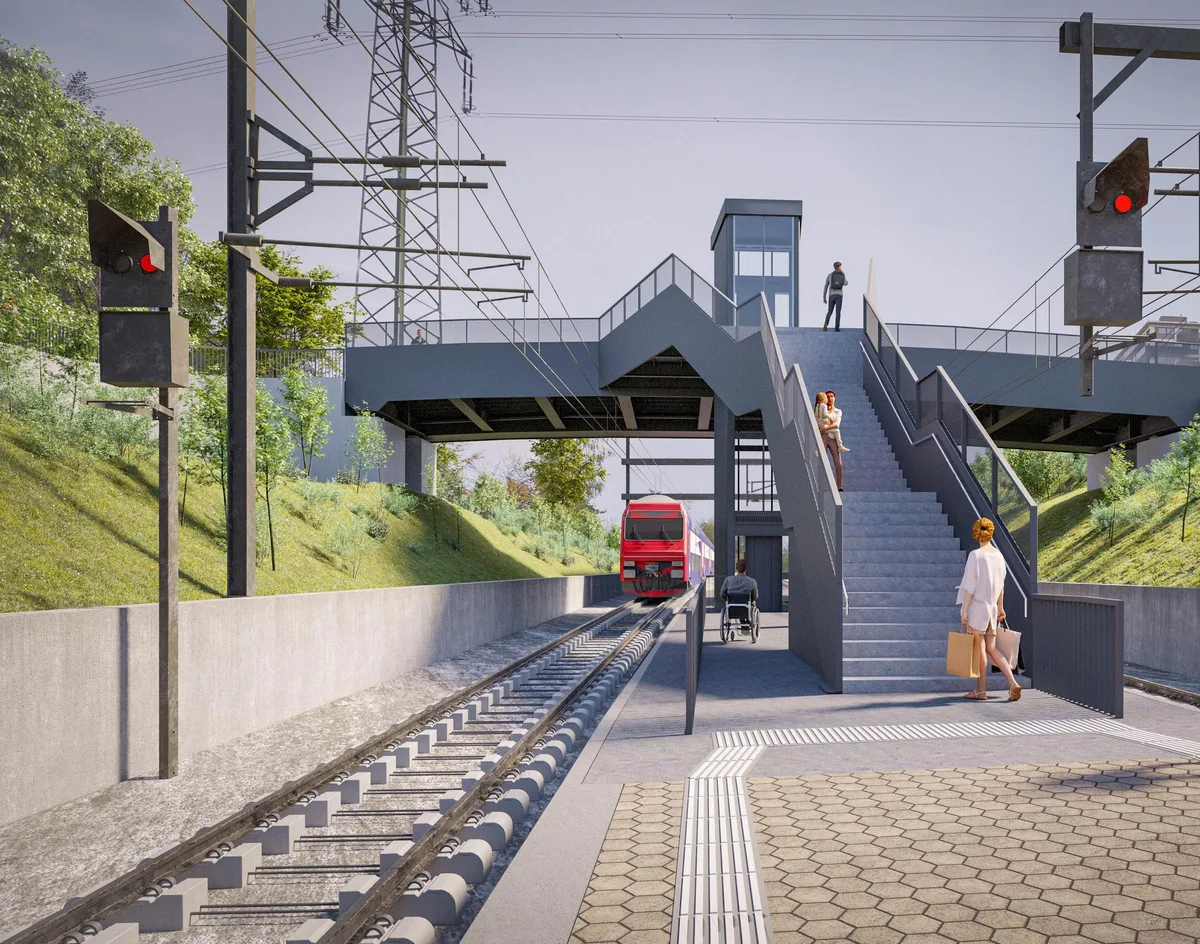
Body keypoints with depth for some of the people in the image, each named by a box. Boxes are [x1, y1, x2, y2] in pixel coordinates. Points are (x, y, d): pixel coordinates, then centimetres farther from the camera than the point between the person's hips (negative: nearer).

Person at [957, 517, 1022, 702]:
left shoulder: (975, 555, -15)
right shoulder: (998, 555, 5)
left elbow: (970, 586, -15)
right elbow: (1000, 584, 12)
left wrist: (964, 611, -12)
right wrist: (1000, 607, 22)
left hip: (976, 607, -6)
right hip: (991, 608, 6)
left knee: (979, 648, 2)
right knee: (991, 648, 12)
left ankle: (981, 690, 10)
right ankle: (1013, 683, 1)